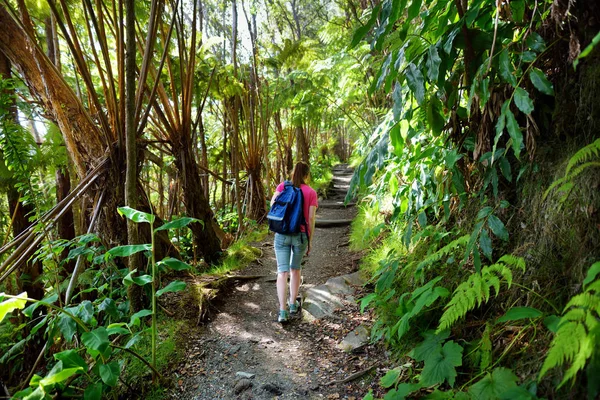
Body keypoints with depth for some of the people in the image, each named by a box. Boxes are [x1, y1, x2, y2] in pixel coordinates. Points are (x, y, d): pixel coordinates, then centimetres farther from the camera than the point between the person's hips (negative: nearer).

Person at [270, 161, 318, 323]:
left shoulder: (282, 186, 1)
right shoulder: (311, 192, -2)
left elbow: (273, 204, -12)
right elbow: (311, 219, -4)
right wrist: (310, 241, 3)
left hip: (282, 235, 0)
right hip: (301, 235, 0)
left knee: (282, 271, 2)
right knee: (295, 268, 20)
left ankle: (282, 311, -4)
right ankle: (293, 303, 28)